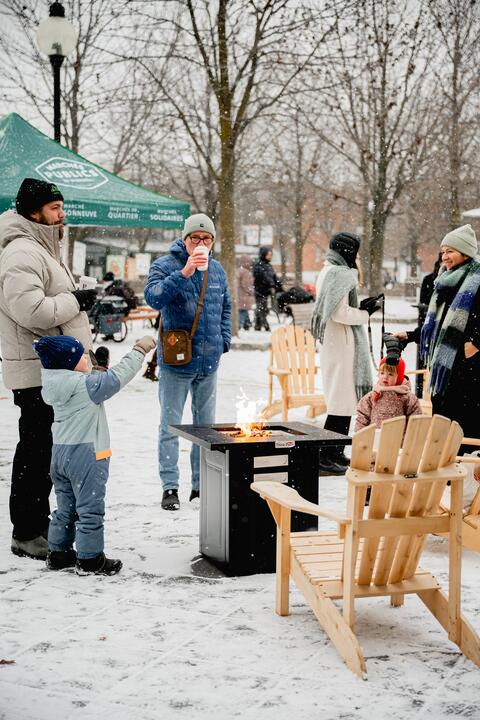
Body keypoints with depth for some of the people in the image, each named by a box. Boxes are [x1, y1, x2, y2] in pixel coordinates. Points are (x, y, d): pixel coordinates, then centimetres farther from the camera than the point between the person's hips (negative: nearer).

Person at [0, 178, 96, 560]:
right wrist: (75, 302, -17)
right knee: (36, 452, -5)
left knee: (43, 451, 17)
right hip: (38, 374, -11)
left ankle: (38, 525, 28)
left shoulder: (43, 250, 20)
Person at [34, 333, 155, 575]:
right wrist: (139, 350, -8)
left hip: (60, 452, 9)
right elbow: (117, 376, -17)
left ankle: (58, 554, 26)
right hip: (86, 455, -9)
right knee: (90, 510, 1)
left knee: (66, 508, 19)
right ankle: (90, 559, 6)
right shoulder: (86, 385, -19)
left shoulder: (54, 385, 6)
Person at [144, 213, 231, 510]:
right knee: (171, 425, 0)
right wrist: (183, 273, -35)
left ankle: (202, 484, 23)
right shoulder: (165, 265, -8)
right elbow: (153, 297, -27)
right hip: (176, 361, -5)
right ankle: (170, 487, 7)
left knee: (206, 424, 13)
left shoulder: (217, 270, 9)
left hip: (209, 362, 6)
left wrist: (225, 339, 11)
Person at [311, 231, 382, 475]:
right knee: (343, 400, -7)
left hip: (332, 343, 10)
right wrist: (366, 313, -7)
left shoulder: (327, 272, 15)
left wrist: (361, 306, 11)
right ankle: (325, 457, -5)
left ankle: (336, 454, 21)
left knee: (341, 400, 15)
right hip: (342, 345, -10)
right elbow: (340, 313, -22)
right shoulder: (341, 274, -16)